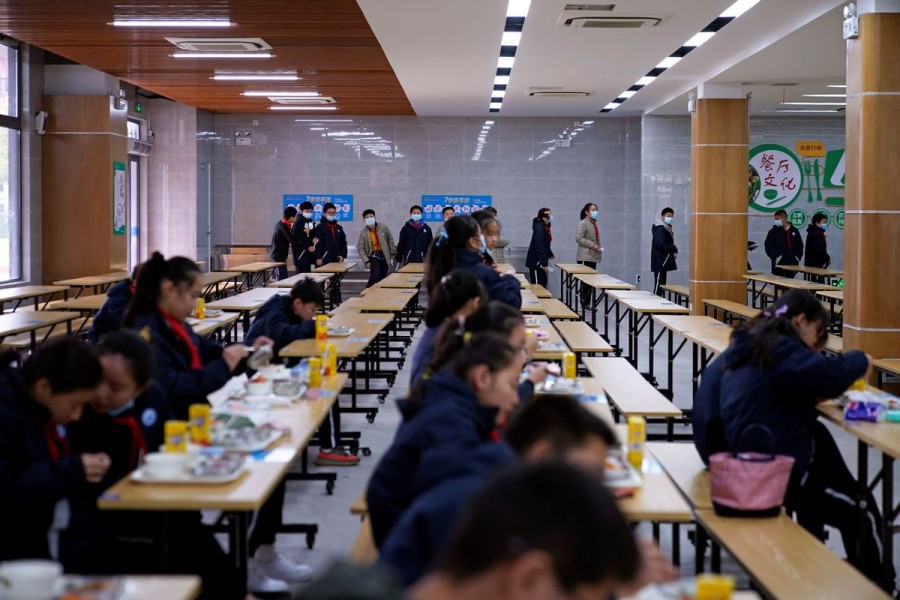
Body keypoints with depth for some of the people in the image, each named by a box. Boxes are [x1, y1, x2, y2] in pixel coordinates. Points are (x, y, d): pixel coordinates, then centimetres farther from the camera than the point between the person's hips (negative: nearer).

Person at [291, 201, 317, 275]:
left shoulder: (311, 222, 11)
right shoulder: (298, 223, -11)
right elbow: (294, 238, -14)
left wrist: (313, 240, -3)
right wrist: (307, 247, -13)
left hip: (309, 254, 8)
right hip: (300, 254, -7)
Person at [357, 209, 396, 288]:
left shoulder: (384, 228, -2)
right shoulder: (363, 232, -4)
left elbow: (390, 241, 8)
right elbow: (360, 248, -5)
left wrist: (392, 255, 9)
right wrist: (366, 261, -15)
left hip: (384, 255, 3)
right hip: (373, 256, -3)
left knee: (383, 278, 6)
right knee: (376, 276, -21)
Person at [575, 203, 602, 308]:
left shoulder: (594, 224, 17)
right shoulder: (583, 223, -7)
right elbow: (578, 238, -17)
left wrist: (599, 248, 12)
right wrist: (592, 245, -18)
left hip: (593, 257, 8)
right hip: (585, 257, -8)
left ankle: (587, 303, 10)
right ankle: (584, 303, -7)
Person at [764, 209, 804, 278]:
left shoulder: (794, 231, 9)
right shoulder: (773, 231, 0)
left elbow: (800, 246, 17)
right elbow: (768, 246, -4)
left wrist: (797, 257, 5)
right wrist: (776, 257, -13)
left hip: (792, 264, 3)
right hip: (779, 265, -3)